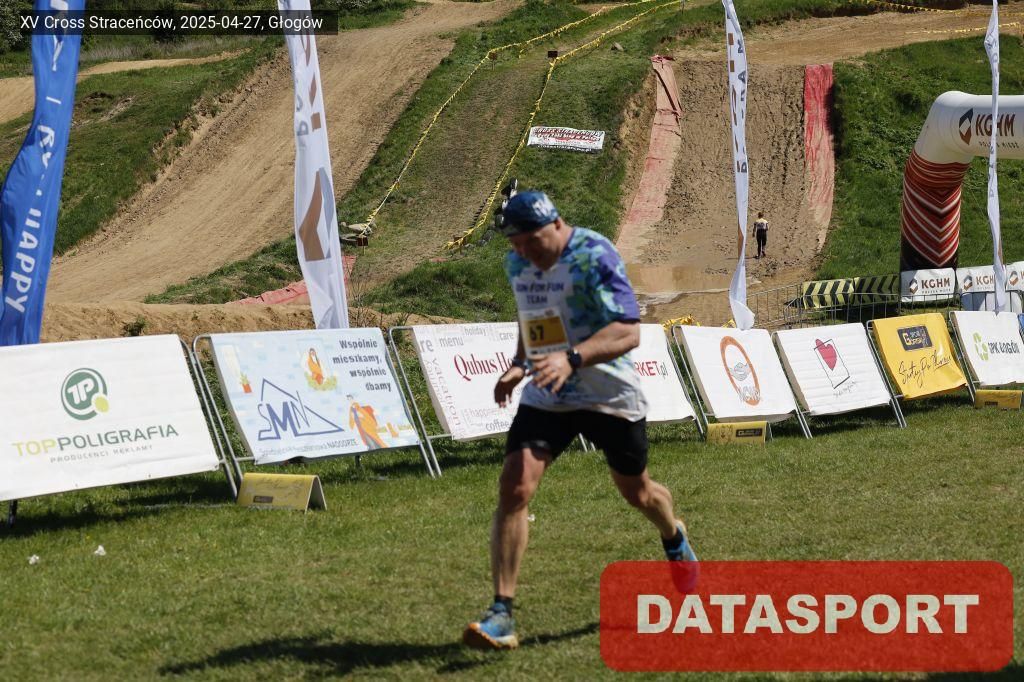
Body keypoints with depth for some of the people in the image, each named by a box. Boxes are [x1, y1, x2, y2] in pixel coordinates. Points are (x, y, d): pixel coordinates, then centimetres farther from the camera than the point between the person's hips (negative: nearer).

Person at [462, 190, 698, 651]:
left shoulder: (595, 257, -20)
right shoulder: (517, 264, 2)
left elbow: (629, 332, -29)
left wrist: (572, 358, -43)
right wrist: (519, 365, 8)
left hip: (609, 395, -4)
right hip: (545, 396, 4)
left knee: (636, 491, 16)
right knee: (513, 489, -16)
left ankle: (674, 539, 54)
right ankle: (501, 613, -15)